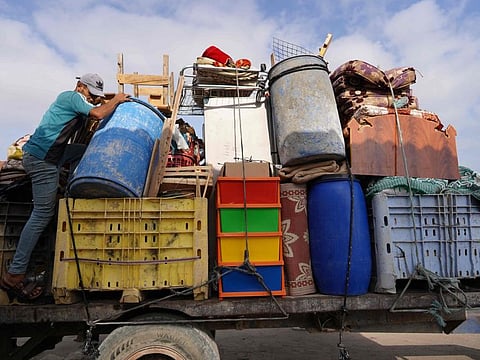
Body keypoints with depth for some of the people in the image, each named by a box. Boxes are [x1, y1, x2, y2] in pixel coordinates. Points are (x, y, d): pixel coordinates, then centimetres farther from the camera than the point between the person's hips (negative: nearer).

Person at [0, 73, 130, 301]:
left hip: (44, 156, 10)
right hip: (42, 159, -10)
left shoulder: (73, 101, 21)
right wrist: (116, 100, -5)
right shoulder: (72, 97, -7)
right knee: (42, 214, -8)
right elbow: (98, 114, -19)